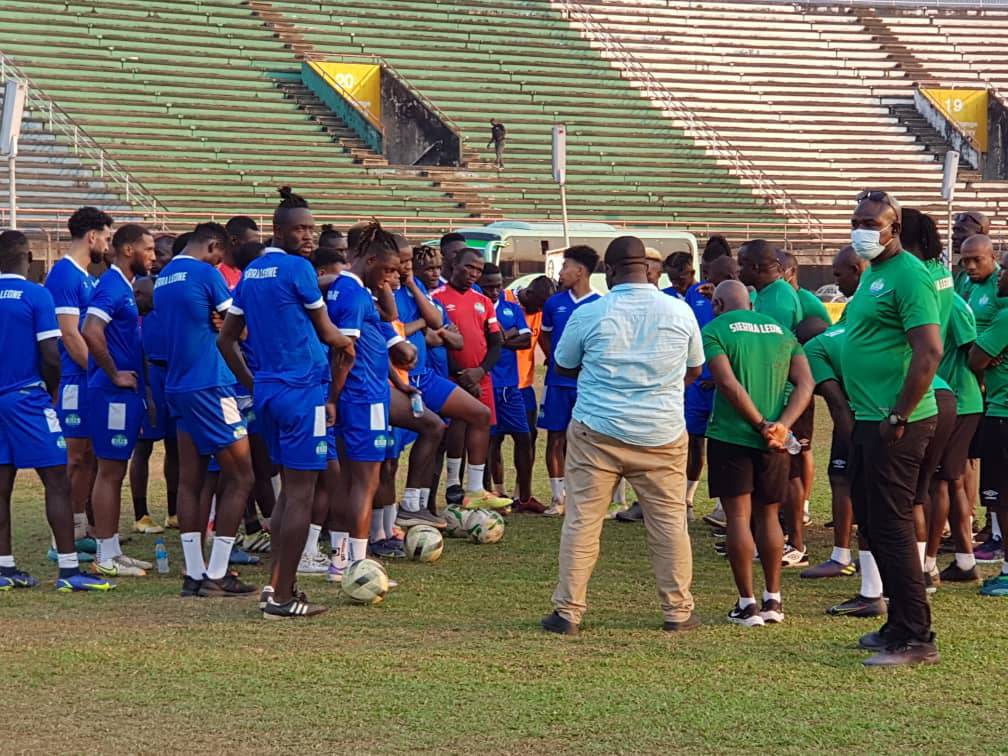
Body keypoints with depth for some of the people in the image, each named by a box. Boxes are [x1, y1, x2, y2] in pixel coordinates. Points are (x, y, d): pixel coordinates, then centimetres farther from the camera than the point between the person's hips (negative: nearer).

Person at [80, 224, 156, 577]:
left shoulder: (125, 287, 15)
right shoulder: (112, 287, -15)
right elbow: (91, 332, -29)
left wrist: (143, 388, 20)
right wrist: (115, 375, -20)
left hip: (128, 393, 10)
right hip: (114, 394, -10)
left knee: (115, 472, 12)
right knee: (110, 472, -4)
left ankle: (113, 552, 18)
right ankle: (106, 558, 0)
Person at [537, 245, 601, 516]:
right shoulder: (554, 303, 7)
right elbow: (544, 335, 21)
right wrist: (554, 360, 11)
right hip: (558, 381, 3)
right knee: (556, 437, 3)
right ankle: (558, 498, 9)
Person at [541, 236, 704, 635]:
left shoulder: (588, 314, -6)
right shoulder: (679, 311, 0)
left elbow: (563, 366, 10)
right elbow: (694, 371, 14)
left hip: (597, 432, -1)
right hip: (663, 434, 1)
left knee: (582, 520, 5)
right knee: (669, 521, 10)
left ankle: (568, 611, 7)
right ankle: (677, 611, 15)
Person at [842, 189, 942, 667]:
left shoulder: (908, 276, -16)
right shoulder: (872, 273, 16)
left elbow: (929, 352, -24)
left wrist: (899, 418, -21)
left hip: (895, 425, -10)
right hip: (868, 420, 10)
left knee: (891, 527, -7)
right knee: (871, 522, 15)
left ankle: (915, 639, -2)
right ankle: (900, 626, 24)